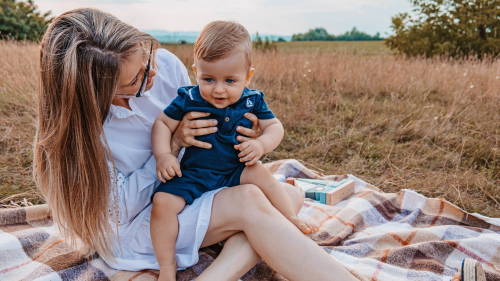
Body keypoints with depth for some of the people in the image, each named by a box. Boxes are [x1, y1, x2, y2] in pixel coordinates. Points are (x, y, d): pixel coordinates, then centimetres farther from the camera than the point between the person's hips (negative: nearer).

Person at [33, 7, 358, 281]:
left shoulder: (166, 63, -12)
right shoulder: (78, 120, -24)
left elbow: (198, 131, 5)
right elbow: (120, 207, -19)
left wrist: (236, 136, -17)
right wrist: (172, 143, -27)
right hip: (128, 227, -6)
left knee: (289, 196, -13)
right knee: (248, 202, -30)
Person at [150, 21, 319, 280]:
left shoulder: (252, 101, -7)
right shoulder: (188, 100, -14)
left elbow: (274, 126, 0)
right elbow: (162, 124, -6)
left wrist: (261, 145, -21)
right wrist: (163, 155, -22)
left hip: (234, 170, 3)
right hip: (191, 174, -2)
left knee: (262, 176, -13)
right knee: (164, 201, -21)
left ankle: (291, 219, 12)